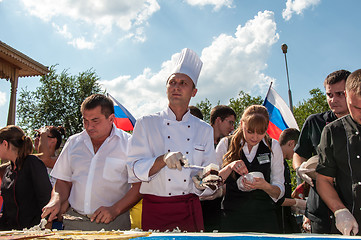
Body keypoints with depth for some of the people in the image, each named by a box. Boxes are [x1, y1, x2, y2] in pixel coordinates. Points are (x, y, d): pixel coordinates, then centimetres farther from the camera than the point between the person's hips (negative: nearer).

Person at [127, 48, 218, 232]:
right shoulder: (146, 123, 0)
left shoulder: (204, 130, 6)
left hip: (190, 211, 2)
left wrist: (202, 183, -14)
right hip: (154, 211, -1)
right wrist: (163, 160, -23)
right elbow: (134, 169, -6)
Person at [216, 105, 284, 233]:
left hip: (264, 217, 1)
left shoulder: (273, 147, 2)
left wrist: (265, 186, -18)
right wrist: (229, 167, -21)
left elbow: (279, 192, 3)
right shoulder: (226, 144, -2)